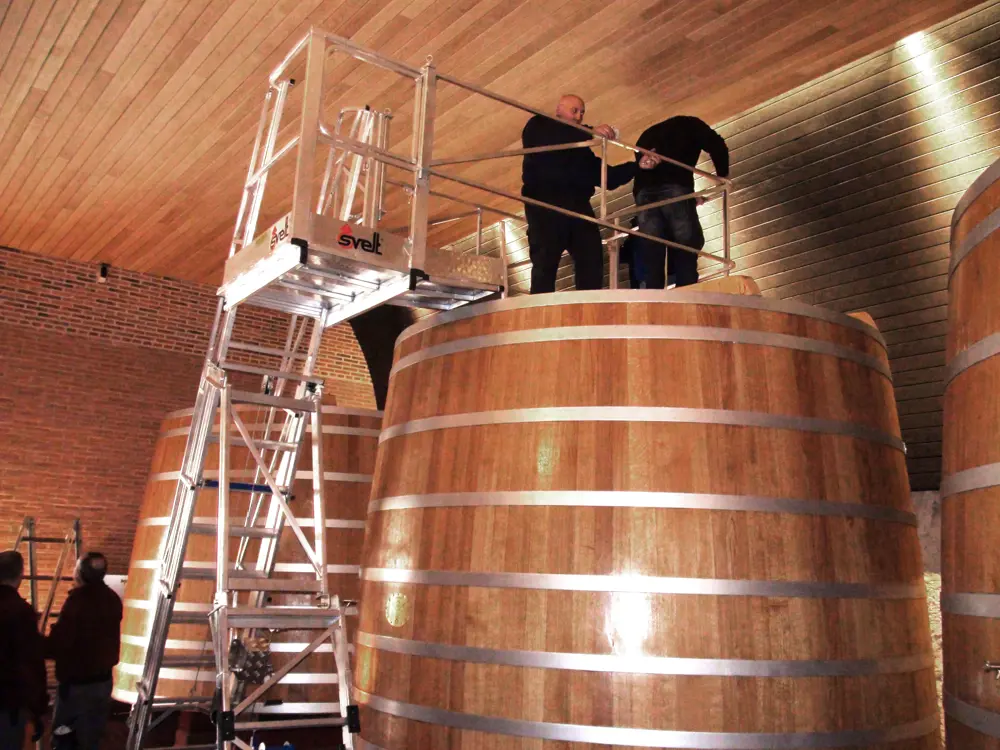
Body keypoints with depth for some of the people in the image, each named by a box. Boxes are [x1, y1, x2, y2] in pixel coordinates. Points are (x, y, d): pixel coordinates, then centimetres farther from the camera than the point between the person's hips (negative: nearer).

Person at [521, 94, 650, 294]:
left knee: (592, 262, -9)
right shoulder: (539, 126, 14)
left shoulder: (582, 148, 30)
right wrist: (590, 132, -18)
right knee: (545, 262, -15)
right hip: (545, 203, -6)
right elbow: (550, 138, -12)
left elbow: (608, 177, 23)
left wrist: (637, 166, 9)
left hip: (578, 206, 6)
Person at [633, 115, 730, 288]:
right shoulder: (690, 125, 23)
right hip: (675, 189, -3)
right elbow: (716, 145, 8)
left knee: (651, 265, 0)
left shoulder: (647, 134, 36)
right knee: (686, 258, -2)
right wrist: (722, 175, 20)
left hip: (643, 192, 4)